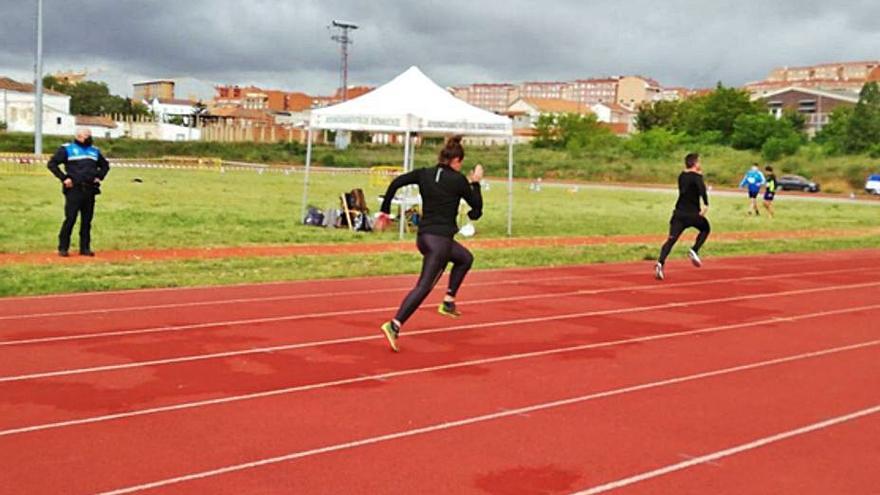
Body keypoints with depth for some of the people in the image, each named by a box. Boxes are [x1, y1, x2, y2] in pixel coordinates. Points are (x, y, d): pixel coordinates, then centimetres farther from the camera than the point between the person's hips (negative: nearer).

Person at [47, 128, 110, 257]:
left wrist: (99, 177, 14)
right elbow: (52, 163, -1)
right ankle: (63, 248, 1)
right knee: (70, 219, -7)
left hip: (90, 190, 5)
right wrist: (64, 178, -8)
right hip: (74, 189, -5)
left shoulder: (94, 151, 17)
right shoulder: (67, 149, 2)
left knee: (87, 220, 6)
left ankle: (85, 247, 12)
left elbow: (105, 165, 30)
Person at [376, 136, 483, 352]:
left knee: (465, 258, 29)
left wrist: (384, 211, 4)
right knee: (424, 286, -8)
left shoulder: (424, 174, 7)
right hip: (440, 239, -7)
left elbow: (396, 183, -2)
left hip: (423, 236, 7)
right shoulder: (458, 180, -6)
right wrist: (475, 182, 17)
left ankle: (448, 301, 27)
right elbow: (477, 206, 4)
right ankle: (394, 325, -20)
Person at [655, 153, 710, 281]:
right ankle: (694, 251, 5)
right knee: (706, 228, 24)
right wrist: (706, 205, -29)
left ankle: (660, 263, -26)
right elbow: (702, 189, -25)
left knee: (671, 239, -6)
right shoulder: (697, 176, -6)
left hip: (679, 212, 5)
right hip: (692, 213, -5)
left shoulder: (682, 176, 15)